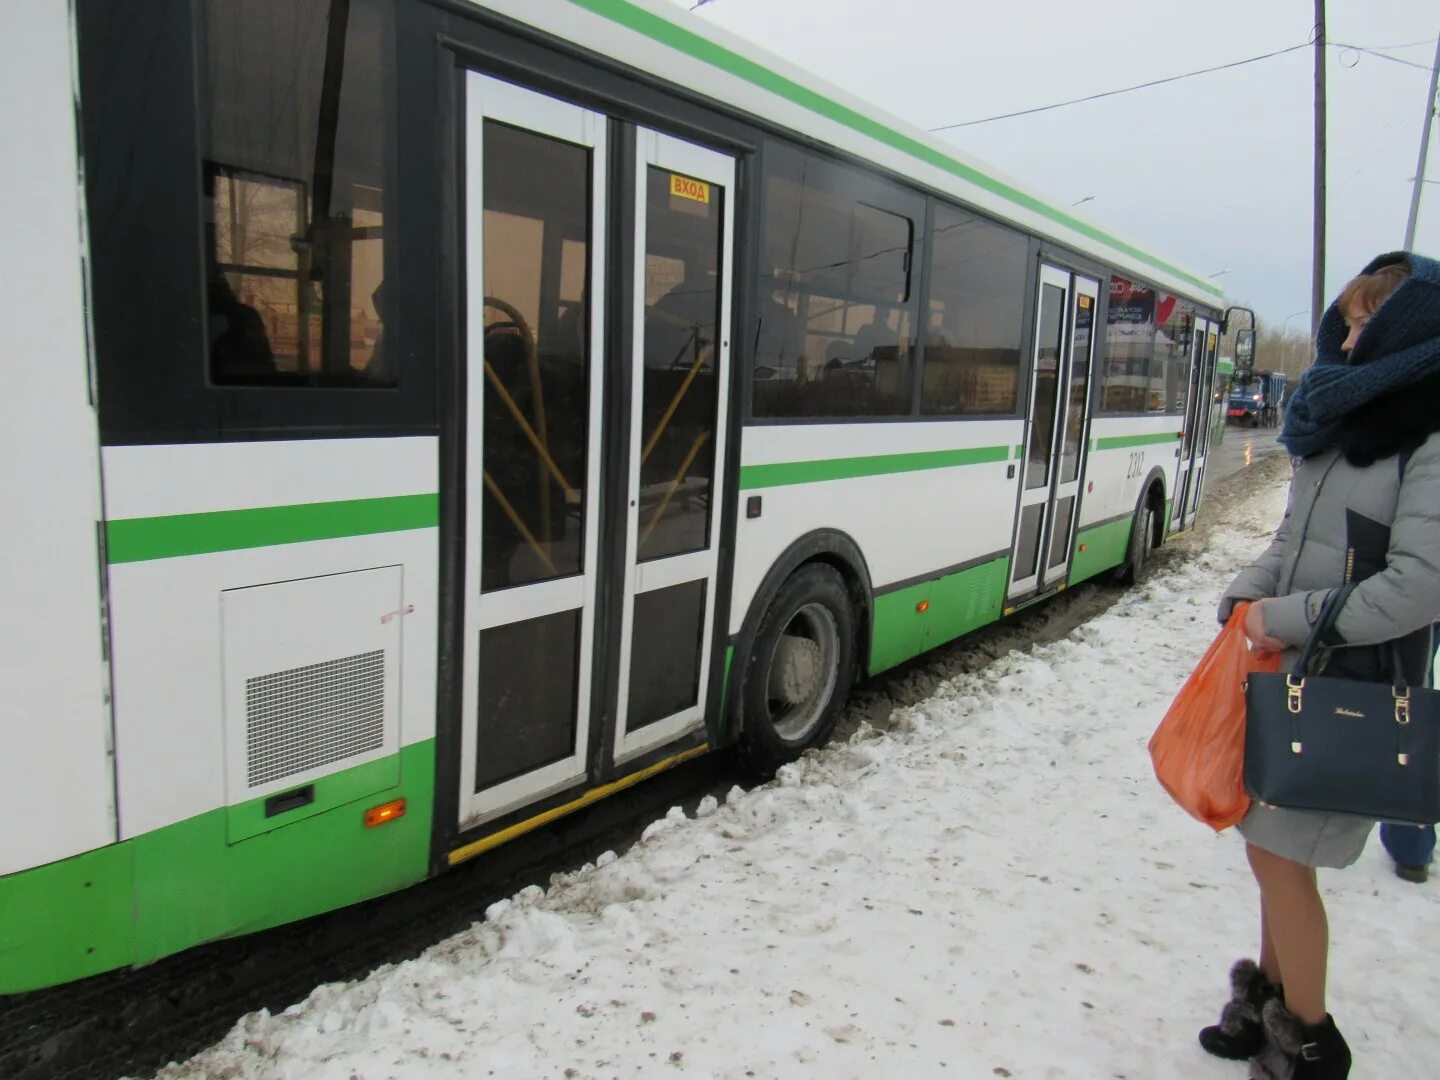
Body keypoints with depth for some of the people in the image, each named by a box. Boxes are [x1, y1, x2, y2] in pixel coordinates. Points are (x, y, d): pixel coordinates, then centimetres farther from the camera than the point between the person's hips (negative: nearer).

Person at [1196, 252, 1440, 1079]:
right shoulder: (1347, 424, 10)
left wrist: (1284, 619, -16)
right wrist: (1248, 598, -2)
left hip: (1355, 691, -7)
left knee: (1280, 853, 0)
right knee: (1275, 845, 16)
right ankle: (1269, 998, 34)